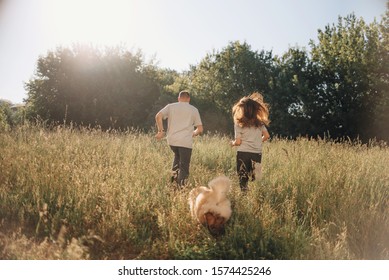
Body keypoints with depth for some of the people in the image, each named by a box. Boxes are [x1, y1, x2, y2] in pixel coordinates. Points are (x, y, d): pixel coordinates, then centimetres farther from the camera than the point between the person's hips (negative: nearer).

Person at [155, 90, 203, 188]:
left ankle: (174, 174, 17)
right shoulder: (194, 110, 8)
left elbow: (158, 116, -7)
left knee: (178, 155, 32)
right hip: (186, 142, -3)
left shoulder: (171, 106, 10)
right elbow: (200, 129, 5)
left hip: (172, 140, 3)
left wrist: (161, 131, 1)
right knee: (184, 167, 5)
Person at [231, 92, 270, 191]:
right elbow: (266, 136, 7)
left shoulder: (239, 124, -6)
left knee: (243, 180, 6)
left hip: (243, 153, -3)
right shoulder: (260, 123, 6)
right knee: (256, 180, 13)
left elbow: (238, 142, -9)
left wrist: (232, 143, 12)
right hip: (257, 154, 3)